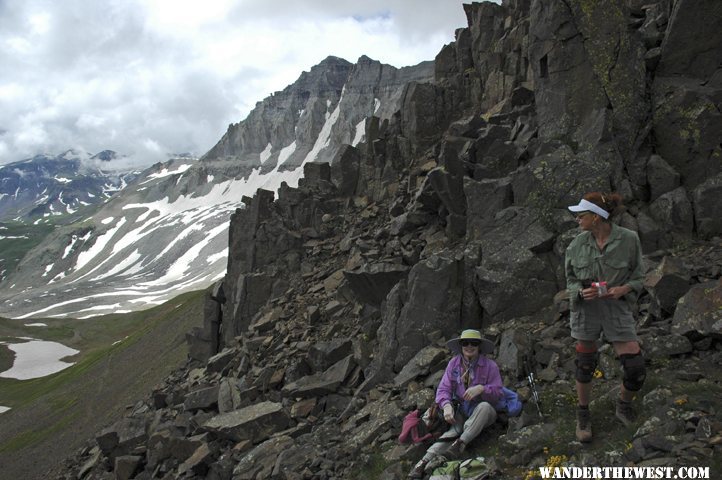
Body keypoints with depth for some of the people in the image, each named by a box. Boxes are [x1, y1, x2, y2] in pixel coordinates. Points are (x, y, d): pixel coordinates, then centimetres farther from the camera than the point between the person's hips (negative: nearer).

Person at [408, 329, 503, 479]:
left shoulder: (490, 366, -5)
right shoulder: (454, 363, 1)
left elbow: (498, 393, -4)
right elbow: (443, 389, -2)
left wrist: (482, 388, -24)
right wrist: (446, 405, -23)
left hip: (482, 415, -1)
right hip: (460, 411, 1)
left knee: (484, 406, -36)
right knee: (454, 429, -29)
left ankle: (460, 444, -40)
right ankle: (425, 461, -42)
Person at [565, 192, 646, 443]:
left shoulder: (628, 239, -10)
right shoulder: (578, 244, -4)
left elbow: (638, 277, 1)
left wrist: (623, 289, -18)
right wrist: (581, 291, -16)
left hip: (617, 308, -1)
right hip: (585, 310, 1)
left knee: (636, 369, -2)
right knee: (585, 366, 10)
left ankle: (623, 406, 29)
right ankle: (583, 415, 31)